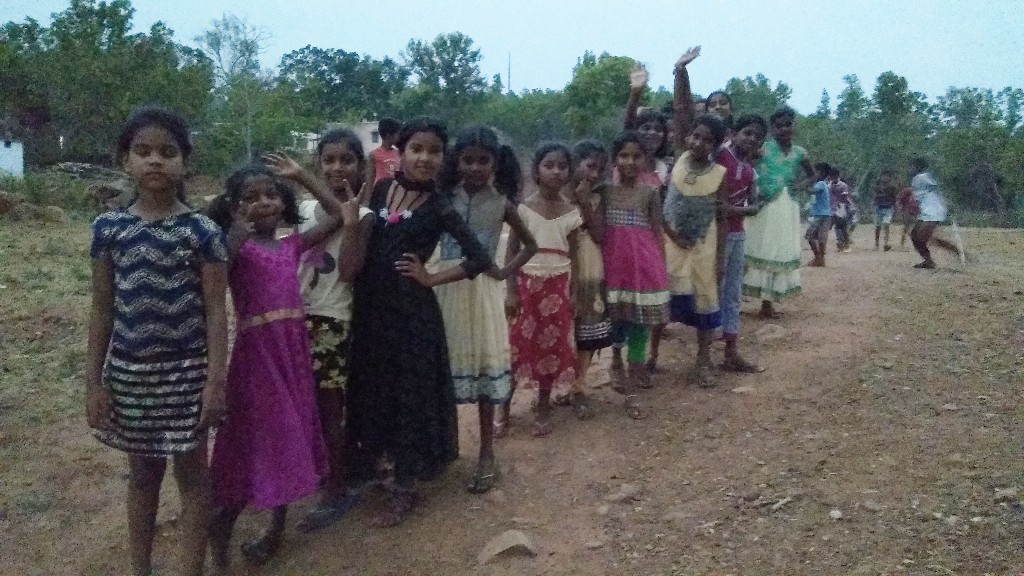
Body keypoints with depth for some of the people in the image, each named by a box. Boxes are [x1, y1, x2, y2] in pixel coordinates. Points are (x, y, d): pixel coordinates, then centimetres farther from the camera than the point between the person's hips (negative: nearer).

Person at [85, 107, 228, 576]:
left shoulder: (202, 231, -8)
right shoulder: (108, 229, -1)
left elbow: (215, 312, -6)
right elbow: (101, 311, 4)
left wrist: (216, 380, -11)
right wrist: (93, 381, 2)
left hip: (186, 371, -2)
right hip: (128, 371, 3)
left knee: (191, 472, 8)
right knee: (142, 472, 17)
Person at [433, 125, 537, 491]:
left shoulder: (501, 204, 0)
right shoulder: (443, 199, 0)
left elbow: (530, 245, 11)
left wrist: (507, 271, 1)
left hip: (483, 291, -1)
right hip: (448, 288, 1)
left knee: (485, 367, 4)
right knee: (446, 366, 5)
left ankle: (486, 455, 15)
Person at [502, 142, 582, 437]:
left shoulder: (571, 212, 0)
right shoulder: (524, 208, -6)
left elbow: (573, 255, 5)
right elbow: (512, 251, -3)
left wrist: (575, 294, 2)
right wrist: (511, 291, -8)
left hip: (557, 286, 2)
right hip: (527, 283, -2)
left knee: (552, 347, 8)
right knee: (517, 346, 1)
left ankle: (543, 410, 21)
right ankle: (504, 408, 15)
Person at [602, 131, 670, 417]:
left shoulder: (650, 194, -1)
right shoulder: (605, 192, 3)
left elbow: (657, 234, 2)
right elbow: (599, 232, 7)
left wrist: (661, 270, 0)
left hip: (643, 264, -1)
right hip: (614, 264, 2)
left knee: (639, 323, 1)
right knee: (616, 320, 11)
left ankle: (632, 389, 6)